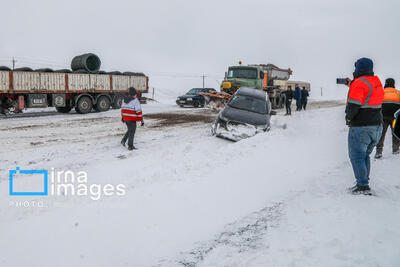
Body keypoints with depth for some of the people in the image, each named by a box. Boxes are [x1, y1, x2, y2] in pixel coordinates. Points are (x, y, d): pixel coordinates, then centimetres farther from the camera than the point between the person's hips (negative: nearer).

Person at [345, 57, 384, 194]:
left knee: (357, 157, 1)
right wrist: (352, 84, 23)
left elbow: (353, 105, -21)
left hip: (360, 128, -8)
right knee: (365, 155, 19)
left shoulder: (358, 83, -16)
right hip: (377, 126, 8)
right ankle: (364, 182, 25)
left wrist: (348, 117, -4)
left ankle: (363, 186, 1)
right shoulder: (377, 82, 10)